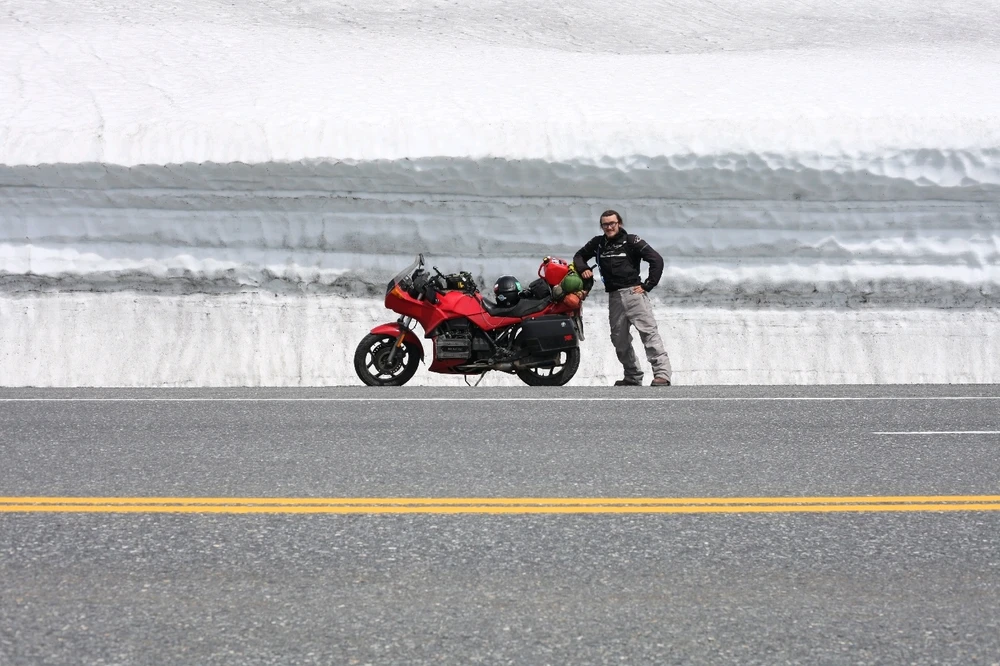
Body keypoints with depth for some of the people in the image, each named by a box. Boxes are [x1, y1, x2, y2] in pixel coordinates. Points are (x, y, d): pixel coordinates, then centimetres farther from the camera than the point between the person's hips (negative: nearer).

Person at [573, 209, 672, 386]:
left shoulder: (631, 241, -2)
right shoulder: (598, 243, 12)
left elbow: (657, 260, -7)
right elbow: (579, 256, 26)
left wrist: (647, 285, -9)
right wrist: (583, 269, 5)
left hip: (633, 292, -6)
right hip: (614, 297, 6)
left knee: (649, 332, -15)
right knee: (620, 339, 6)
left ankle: (662, 374, -22)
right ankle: (633, 377, 14)